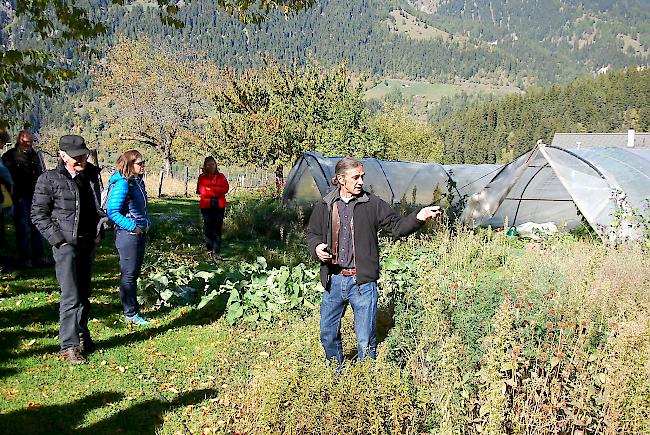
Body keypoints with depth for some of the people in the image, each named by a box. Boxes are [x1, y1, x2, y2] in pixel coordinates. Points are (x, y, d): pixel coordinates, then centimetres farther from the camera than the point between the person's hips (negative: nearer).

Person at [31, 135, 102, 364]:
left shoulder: (91, 176, 9)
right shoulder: (49, 179, -8)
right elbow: (39, 215, -6)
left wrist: (98, 232, 11)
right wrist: (59, 240, -11)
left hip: (88, 243, 6)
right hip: (66, 245, -6)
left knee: (84, 294, 14)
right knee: (71, 297, -9)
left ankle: (82, 336, 27)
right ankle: (68, 346, -2)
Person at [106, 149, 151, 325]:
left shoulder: (138, 181, 10)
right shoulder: (122, 184, -17)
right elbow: (112, 212, -19)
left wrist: (147, 223, 11)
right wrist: (133, 227, -19)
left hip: (140, 233, 9)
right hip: (128, 235, -9)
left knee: (135, 273, 16)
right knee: (128, 274, 0)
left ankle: (134, 310, 27)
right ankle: (130, 314, 8)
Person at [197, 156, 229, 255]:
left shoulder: (221, 176, 11)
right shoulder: (202, 177, 7)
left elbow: (225, 188, -3)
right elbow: (202, 191, -6)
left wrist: (210, 189, -11)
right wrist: (217, 190, -10)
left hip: (219, 206, 0)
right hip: (206, 206, 0)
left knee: (217, 228, -3)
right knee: (208, 228, 3)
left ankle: (217, 250, -2)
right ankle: (209, 249, 11)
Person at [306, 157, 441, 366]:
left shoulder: (372, 204, 0)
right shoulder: (324, 206, 5)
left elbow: (396, 226, -2)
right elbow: (312, 233, 17)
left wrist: (418, 217, -19)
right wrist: (317, 247, -4)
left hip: (363, 281, -2)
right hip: (334, 280, 3)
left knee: (366, 340, 4)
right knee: (328, 333, 14)